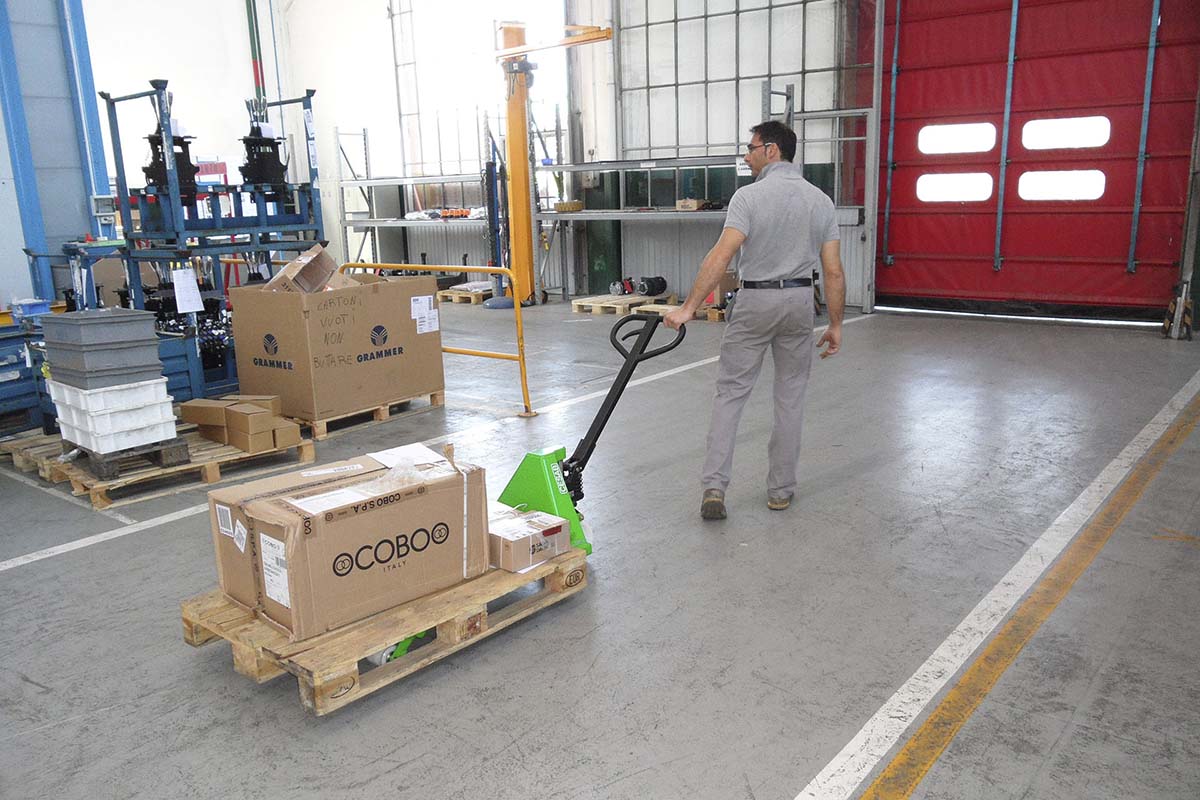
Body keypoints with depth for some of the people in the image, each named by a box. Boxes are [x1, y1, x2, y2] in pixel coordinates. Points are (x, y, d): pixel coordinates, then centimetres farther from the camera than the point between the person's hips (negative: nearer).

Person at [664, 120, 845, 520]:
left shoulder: (749, 196, -12)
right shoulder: (820, 200, 3)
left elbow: (721, 255, -23)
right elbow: (833, 271, 1)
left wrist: (689, 307, -24)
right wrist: (835, 324, 7)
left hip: (754, 300, -3)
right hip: (799, 300, 4)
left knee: (730, 393, 3)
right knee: (790, 396, 12)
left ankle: (714, 487, -5)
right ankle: (780, 489, 17)